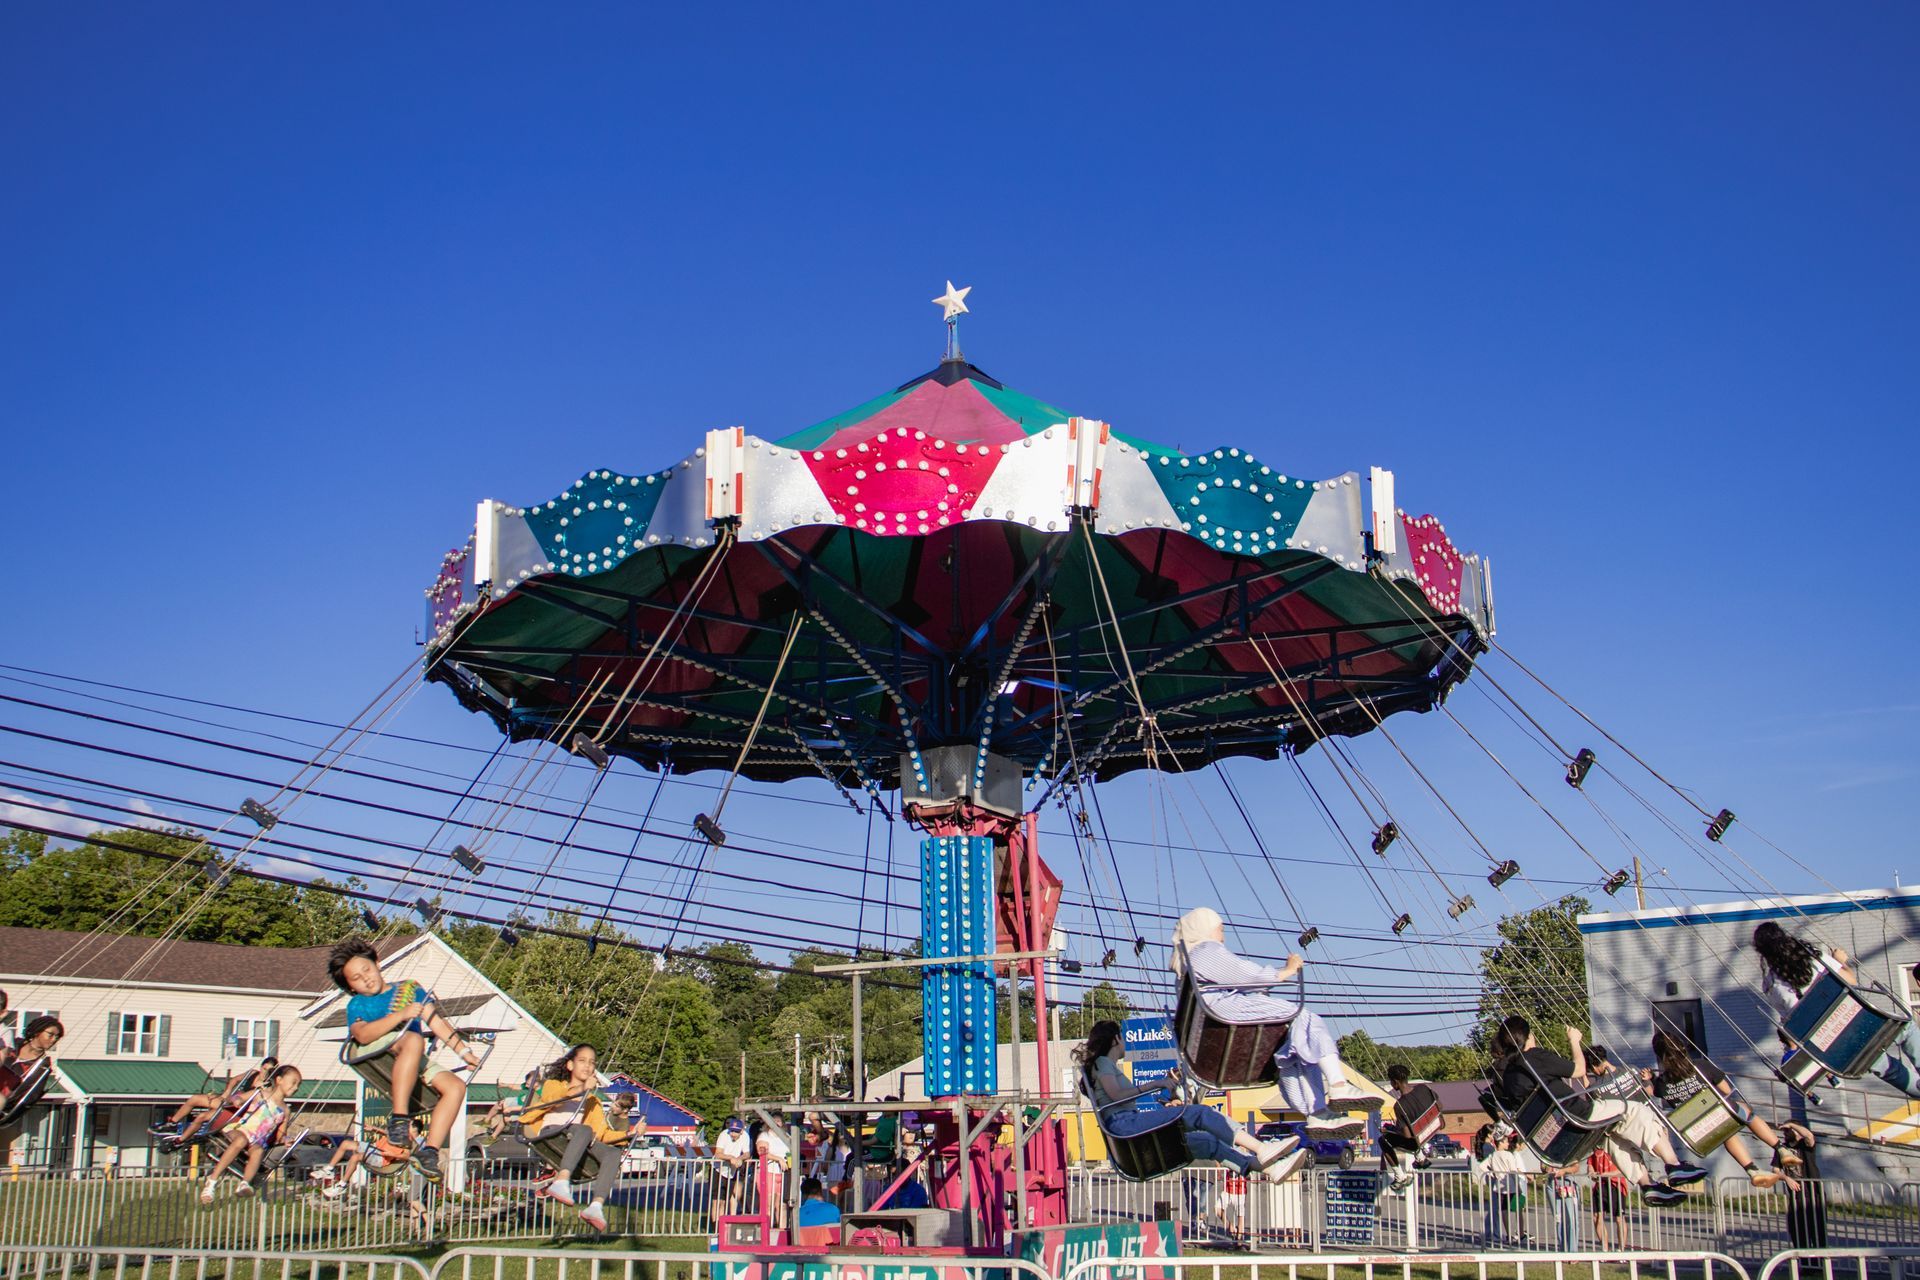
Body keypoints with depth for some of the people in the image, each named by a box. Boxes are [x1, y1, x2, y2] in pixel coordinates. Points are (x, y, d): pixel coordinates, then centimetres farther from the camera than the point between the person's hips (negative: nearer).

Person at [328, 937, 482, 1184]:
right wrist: (401, 1015, -24)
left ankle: (429, 1152, -22)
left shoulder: (409, 988, 20)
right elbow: (362, 1035, -12)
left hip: (417, 1062, 4)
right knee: (414, 1039, -37)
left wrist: (464, 1051, 6)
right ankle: (398, 1123, -40)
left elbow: (436, 1021, 14)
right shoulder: (357, 1004, 10)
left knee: (456, 1086, -20)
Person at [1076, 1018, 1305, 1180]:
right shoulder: (1103, 1062, 4)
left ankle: (1271, 1169, -14)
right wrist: (1156, 1084, -7)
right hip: (1124, 1124, -10)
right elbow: (1116, 1095, -13)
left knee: (1208, 1141, -3)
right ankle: (1261, 1149, -25)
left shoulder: (1109, 1066, 32)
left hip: (1132, 1132, 10)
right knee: (1200, 1114, -19)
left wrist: (1166, 1083, 25)